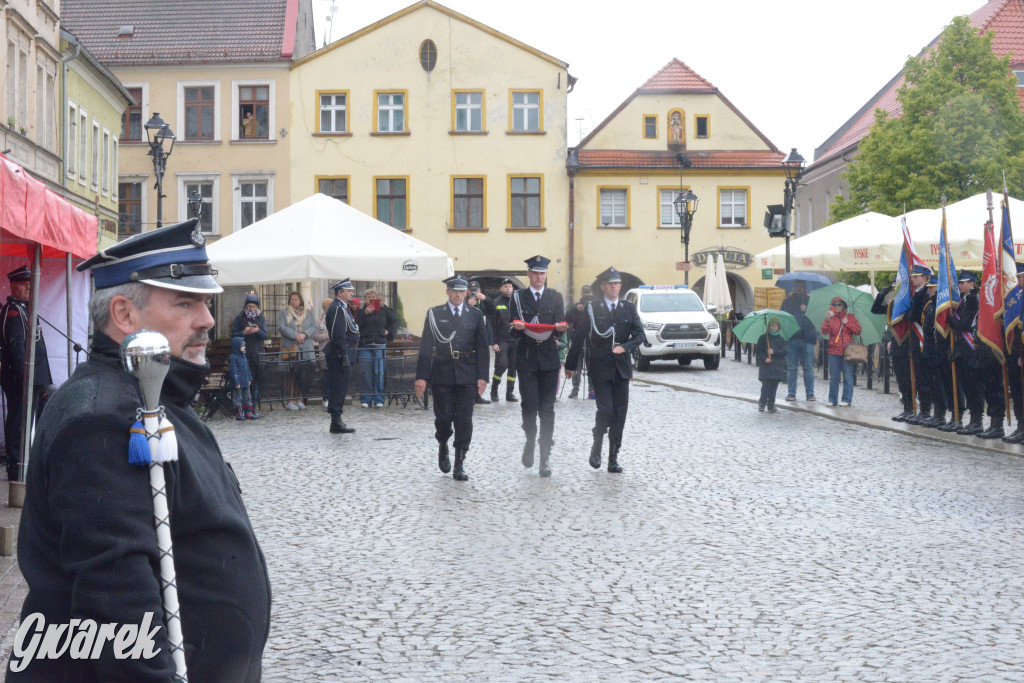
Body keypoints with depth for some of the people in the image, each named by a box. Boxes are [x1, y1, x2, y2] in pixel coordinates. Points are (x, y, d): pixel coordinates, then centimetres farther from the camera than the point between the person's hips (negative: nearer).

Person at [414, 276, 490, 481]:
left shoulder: (475, 315, 7)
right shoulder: (435, 314, 5)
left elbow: (483, 347, 6)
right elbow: (426, 347, 1)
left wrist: (482, 376, -2)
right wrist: (422, 376, -6)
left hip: (466, 375, 1)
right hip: (442, 374, -1)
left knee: (464, 420, -3)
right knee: (443, 417, -1)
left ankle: (459, 465, 1)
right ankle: (443, 447, 30)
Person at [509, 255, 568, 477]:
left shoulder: (555, 297, 11)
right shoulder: (519, 298, 7)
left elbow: (560, 325, 3)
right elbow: (513, 332, 1)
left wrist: (561, 328, -20)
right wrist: (517, 328, -22)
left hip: (549, 358, 1)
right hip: (526, 358, -1)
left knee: (547, 409, -1)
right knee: (529, 405, -9)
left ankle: (545, 458, 2)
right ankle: (530, 441, 18)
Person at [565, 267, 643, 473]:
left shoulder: (629, 309, 8)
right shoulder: (592, 309, 0)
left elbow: (639, 335, 4)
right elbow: (578, 337, 2)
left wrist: (625, 347, -15)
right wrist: (571, 364, 2)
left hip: (621, 369, 3)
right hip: (599, 368, -3)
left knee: (620, 413, 3)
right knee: (605, 410, -13)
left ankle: (613, 459, 10)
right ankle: (597, 448, 10)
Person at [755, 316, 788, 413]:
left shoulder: (781, 339, 9)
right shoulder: (763, 338, 3)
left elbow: (785, 352, 2)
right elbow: (758, 350, 2)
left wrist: (774, 352, -11)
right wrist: (764, 358, -13)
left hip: (777, 367, 3)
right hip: (766, 365, -2)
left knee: (774, 387, 3)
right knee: (766, 385, -10)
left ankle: (771, 405, 11)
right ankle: (762, 403, -1)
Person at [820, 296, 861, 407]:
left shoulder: (850, 317, 9)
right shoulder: (831, 318, 9)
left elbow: (858, 331, 3)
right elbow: (824, 331, -6)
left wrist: (847, 323, -7)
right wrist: (827, 320, -21)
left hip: (847, 351, -1)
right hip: (834, 352, 1)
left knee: (848, 377, -2)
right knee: (833, 377, 4)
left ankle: (847, 400, 4)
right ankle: (832, 400, 10)